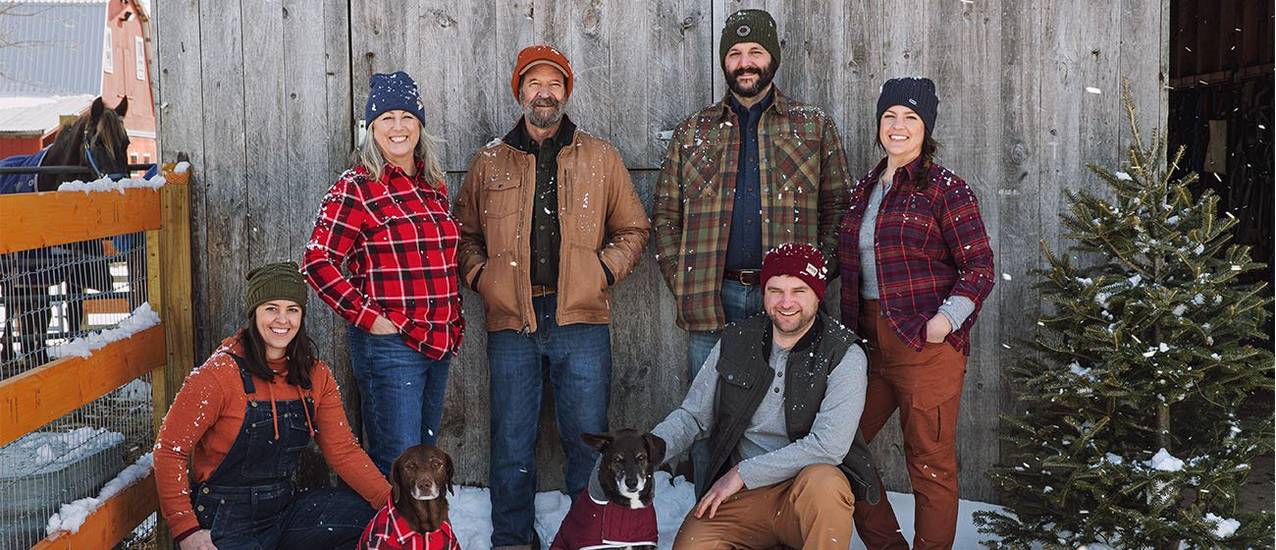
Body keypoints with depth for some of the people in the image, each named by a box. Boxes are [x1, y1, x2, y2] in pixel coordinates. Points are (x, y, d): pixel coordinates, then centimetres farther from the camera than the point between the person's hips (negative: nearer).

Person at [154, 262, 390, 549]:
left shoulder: (315, 375, 3)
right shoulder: (220, 374, -14)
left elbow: (343, 450, 2)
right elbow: (169, 450, -12)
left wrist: (392, 501, -10)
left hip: (284, 509, 6)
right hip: (226, 524, -6)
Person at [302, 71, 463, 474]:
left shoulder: (434, 185, 13)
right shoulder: (356, 188, -8)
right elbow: (318, 262, -12)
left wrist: (455, 322, 14)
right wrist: (367, 317, -16)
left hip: (438, 343, 7)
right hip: (388, 345, -7)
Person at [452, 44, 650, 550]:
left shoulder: (601, 158, 10)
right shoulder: (490, 162, 11)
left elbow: (632, 229, 14)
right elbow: (465, 233, 18)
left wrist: (604, 271, 0)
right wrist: (480, 276, 2)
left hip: (581, 321, 0)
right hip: (511, 323, 1)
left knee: (587, 438, 3)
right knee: (512, 443, 6)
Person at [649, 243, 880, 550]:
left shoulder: (844, 354, -8)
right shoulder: (735, 343, 5)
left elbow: (829, 445, -18)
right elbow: (692, 417, 10)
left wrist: (742, 473, -16)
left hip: (806, 494, -3)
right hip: (737, 494, 3)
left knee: (824, 483, -37)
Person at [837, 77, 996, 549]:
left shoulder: (945, 189, -5)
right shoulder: (863, 190, 15)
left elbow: (979, 268, -7)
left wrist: (945, 321, -19)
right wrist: (849, 330, 15)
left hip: (927, 346, -7)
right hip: (870, 342, 7)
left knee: (930, 465, -1)